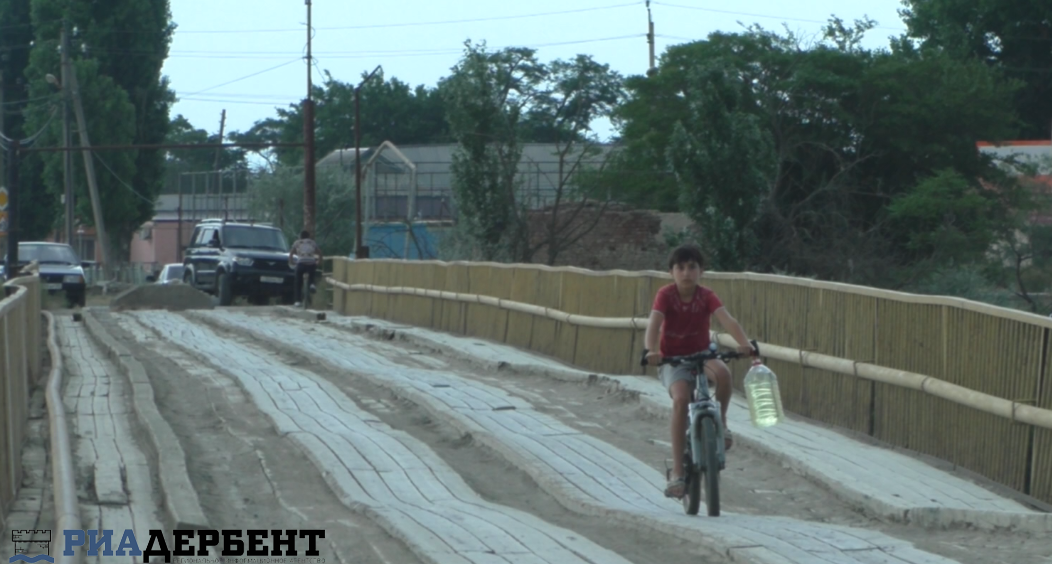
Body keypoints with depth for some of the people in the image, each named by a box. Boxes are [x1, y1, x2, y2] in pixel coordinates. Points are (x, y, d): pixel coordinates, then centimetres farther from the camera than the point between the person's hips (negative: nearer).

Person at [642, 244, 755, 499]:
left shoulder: (706, 296, -8)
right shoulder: (666, 295, -11)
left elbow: (727, 320, -24)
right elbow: (654, 323, -27)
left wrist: (745, 343, -42)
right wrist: (651, 350, -47)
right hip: (672, 359, -1)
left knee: (723, 372, -34)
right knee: (681, 399, -28)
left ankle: (721, 422, -5)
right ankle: (677, 472, -24)